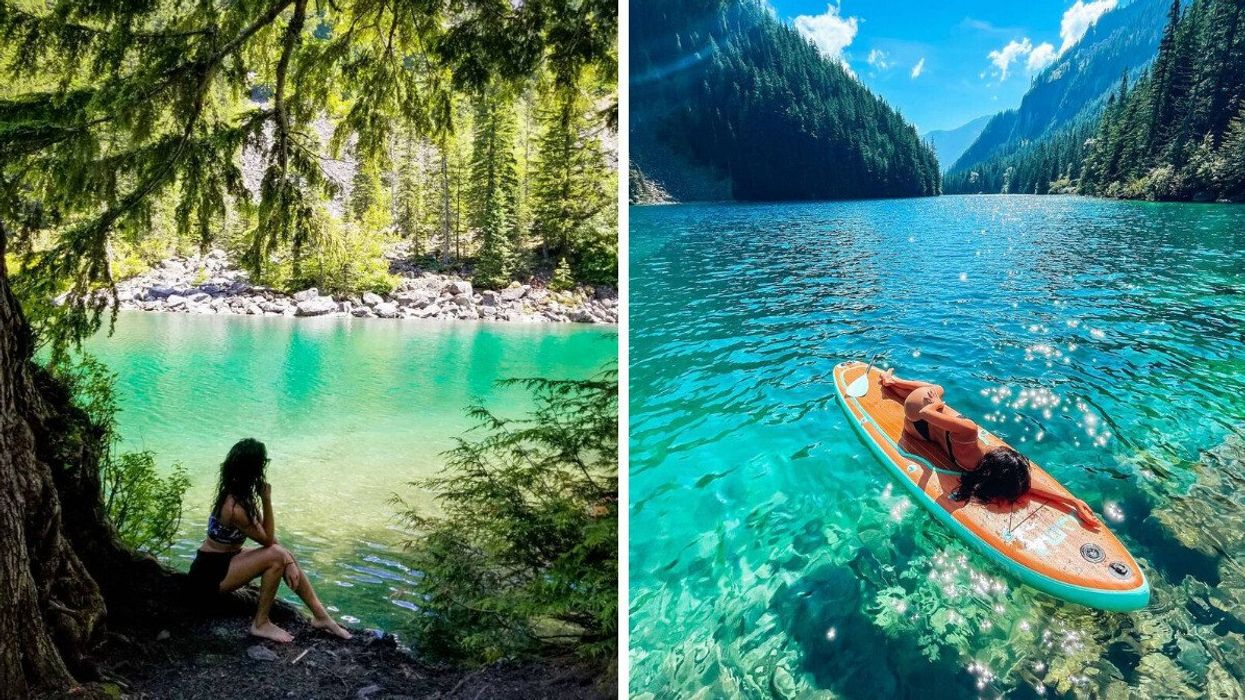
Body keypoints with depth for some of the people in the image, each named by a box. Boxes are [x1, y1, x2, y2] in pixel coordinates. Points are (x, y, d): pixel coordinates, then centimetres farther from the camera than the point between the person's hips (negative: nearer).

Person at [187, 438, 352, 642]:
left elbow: (267, 533, 2)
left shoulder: (240, 493, 0)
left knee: (286, 555, 3)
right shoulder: (235, 508, -29)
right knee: (276, 556, -23)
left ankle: (320, 615, 6)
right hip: (209, 575, -9)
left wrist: (288, 561, -8)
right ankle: (261, 624, -11)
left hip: (225, 561, 9)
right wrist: (267, 501, -23)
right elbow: (267, 539, -17)